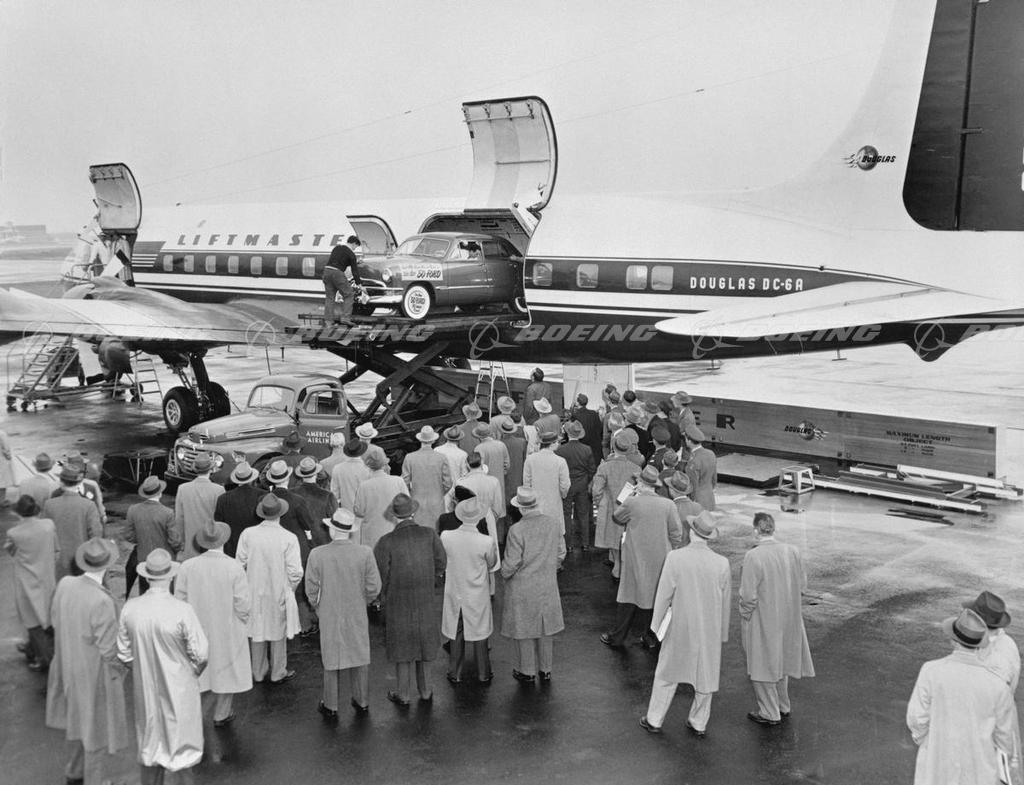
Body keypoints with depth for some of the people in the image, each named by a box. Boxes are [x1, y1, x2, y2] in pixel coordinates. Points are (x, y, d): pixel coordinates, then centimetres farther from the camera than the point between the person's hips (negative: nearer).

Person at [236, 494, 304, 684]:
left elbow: (240, 564, -5)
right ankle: (278, 673, 29)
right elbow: (295, 572, -16)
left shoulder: (248, 534, -12)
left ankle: (258, 673, 32)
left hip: (254, 593, 2)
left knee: (257, 632, 18)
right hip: (279, 593, -2)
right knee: (278, 633, 15)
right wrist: (290, 589, 4)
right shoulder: (289, 538, -19)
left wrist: (246, 585, 13)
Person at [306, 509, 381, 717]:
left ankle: (330, 706, 24)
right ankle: (362, 702, 30)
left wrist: (319, 607, 9)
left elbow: (311, 589, -9)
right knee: (360, 658, 18)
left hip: (329, 616, -1)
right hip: (358, 615, 1)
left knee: (331, 660, 14)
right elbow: (374, 587, -9)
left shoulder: (317, 554, -18)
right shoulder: (365, 553, -16)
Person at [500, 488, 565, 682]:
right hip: (548, 586, 4)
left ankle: (527, 671, 26)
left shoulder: (517, 531, -24)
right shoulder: (553, 523, -9)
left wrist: (505, 574, 4)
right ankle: (546, 669, 31)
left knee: (525, 630, 12)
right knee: (546, 628, 18)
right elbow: (561, 553, 2)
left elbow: (511, 564, -18)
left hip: (523, 588, -4)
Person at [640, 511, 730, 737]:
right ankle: (699, 723, 29)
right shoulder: (722, 563, -11)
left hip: (680, 627, -1)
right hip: (710, 630, 1)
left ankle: (654, 720, 26)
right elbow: (726, 602, -1)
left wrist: (656, 623, 4)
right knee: (706, 674, 18)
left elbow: (664, 594, -10)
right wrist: (723, 633, 12)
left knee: (666, 675, 15)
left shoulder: (675, 558, -18)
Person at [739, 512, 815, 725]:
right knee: (781, 662, 24)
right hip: (787, 618, 6)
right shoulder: (792, 552, -7)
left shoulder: (753, 556, -24)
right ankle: (783, 706, 38)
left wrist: (744, 616, -4)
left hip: (762, 621, -6)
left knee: (763, 665, 11)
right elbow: (802, 583, 5)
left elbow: (748, 595, -21)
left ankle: (770, 713, 23)